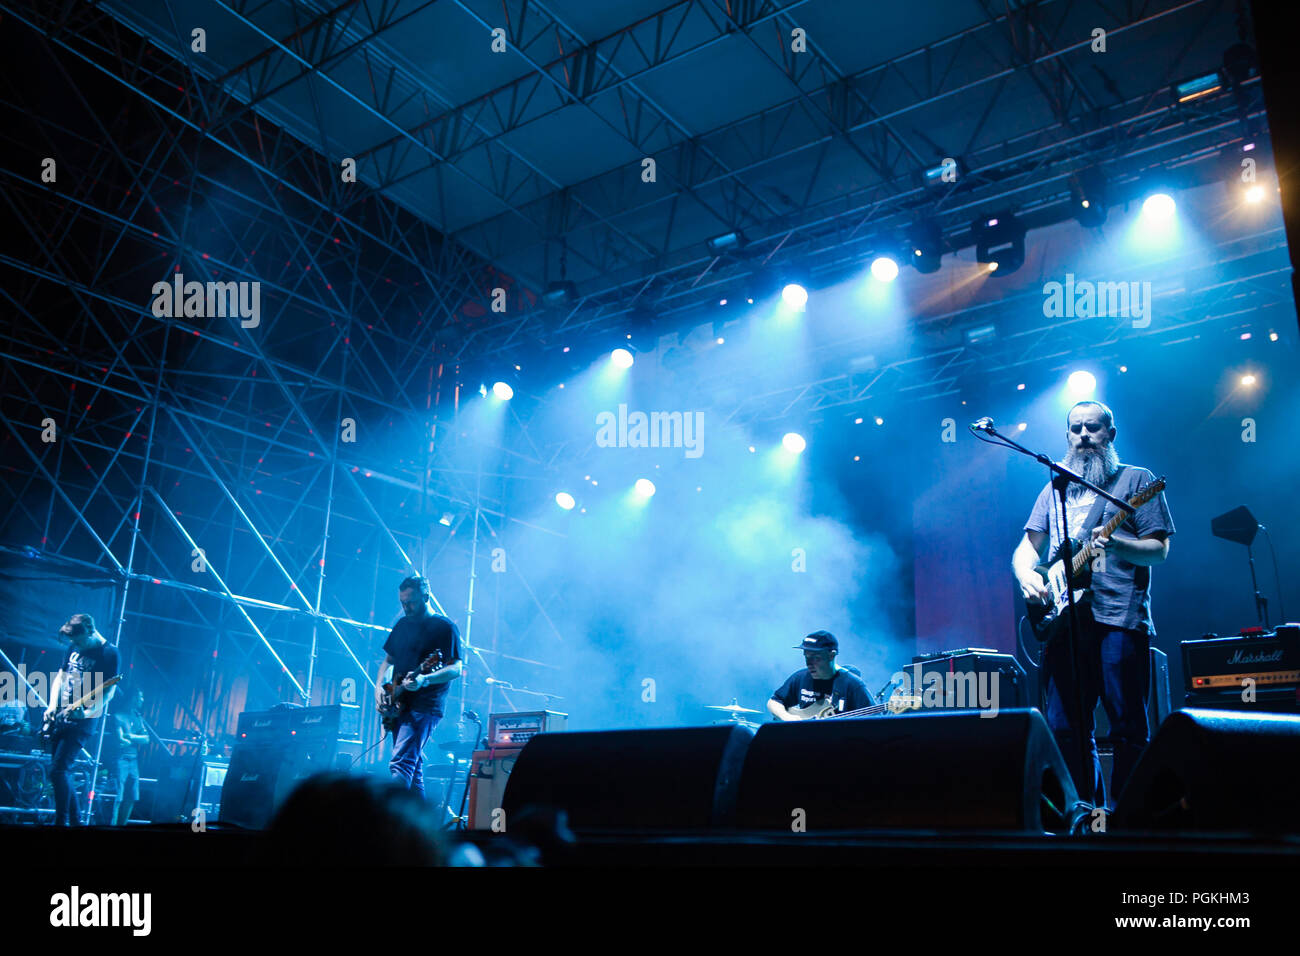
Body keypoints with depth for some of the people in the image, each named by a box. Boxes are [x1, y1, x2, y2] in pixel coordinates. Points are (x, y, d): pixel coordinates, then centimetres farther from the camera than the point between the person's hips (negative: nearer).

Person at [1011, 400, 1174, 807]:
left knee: (1128, 729, -5)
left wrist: (1115, 545, -19)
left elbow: (1159, 550, 1)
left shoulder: (1136, 480, 9)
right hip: (1064, 618, 4)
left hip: (1119, 617, -4)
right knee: (1065, 728, 4)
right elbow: (1025, 548, 18)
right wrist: (1027, 574, -4)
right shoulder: (1055, 490, 21)